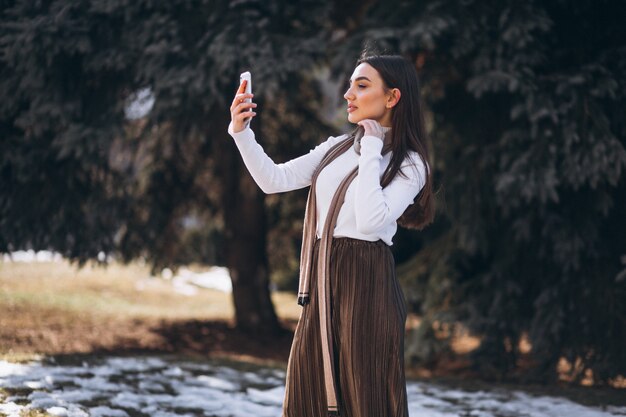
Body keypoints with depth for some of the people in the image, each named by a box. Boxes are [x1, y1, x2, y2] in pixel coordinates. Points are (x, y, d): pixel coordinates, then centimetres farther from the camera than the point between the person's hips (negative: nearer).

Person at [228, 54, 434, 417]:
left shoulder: (409, 165, -5)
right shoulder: (336, 148, 13)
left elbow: (370, 221, -20)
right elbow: (274, 180, 9)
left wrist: (371, 149, -12)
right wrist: (241, 131, -5)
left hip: (366, 284, -6)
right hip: (321, 282, 6)